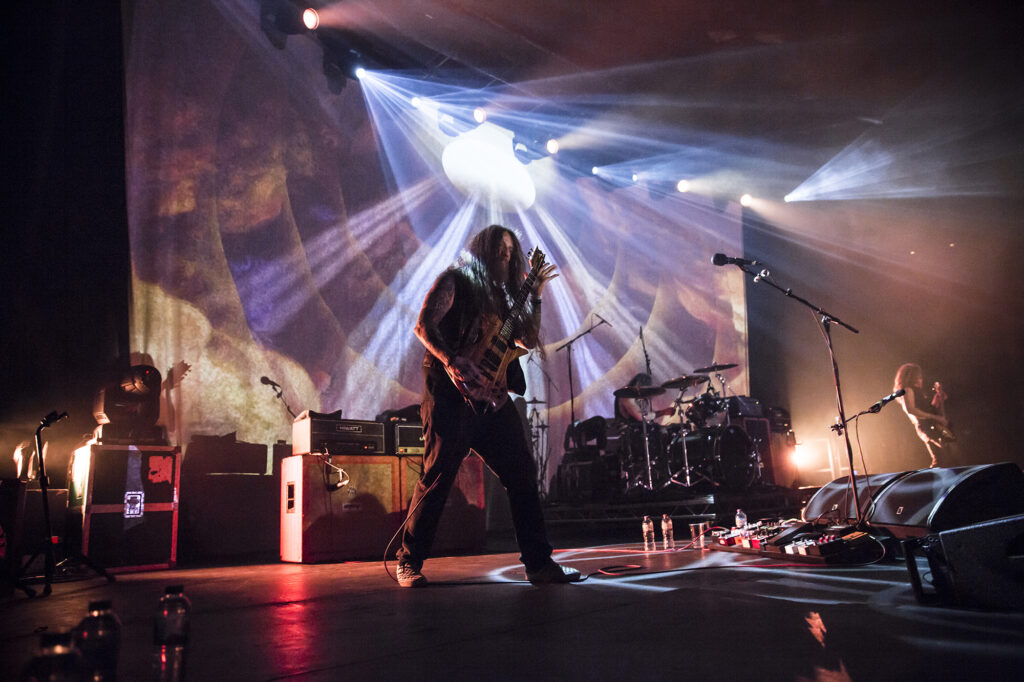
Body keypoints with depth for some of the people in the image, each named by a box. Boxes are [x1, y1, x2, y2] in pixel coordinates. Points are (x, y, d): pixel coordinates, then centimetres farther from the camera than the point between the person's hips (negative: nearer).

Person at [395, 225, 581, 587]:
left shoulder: (501, 293, 24)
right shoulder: (455, 280, 3)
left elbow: (529, 340, 19)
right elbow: (424, 325, -8)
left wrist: (536, 296, 11)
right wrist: (452, 361, -21)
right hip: (452, 395, -7)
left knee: (523, 476, 2)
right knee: (437, 477, -6)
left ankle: (539, 563, 9)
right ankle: (409, 563, 8)